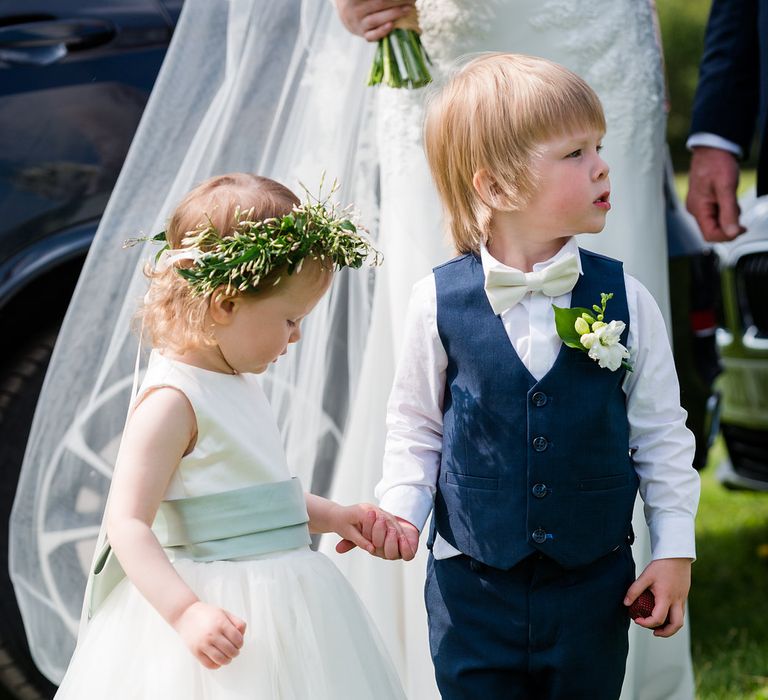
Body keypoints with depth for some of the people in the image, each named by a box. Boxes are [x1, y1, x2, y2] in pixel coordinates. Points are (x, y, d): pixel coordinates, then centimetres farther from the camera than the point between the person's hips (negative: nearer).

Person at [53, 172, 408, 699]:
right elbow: (127, 522, -23)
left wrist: (332, 516, 19)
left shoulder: (240, 381, 11)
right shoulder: (173, 399, -18)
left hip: (276, 605, 9)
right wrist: (185, 612, -31)